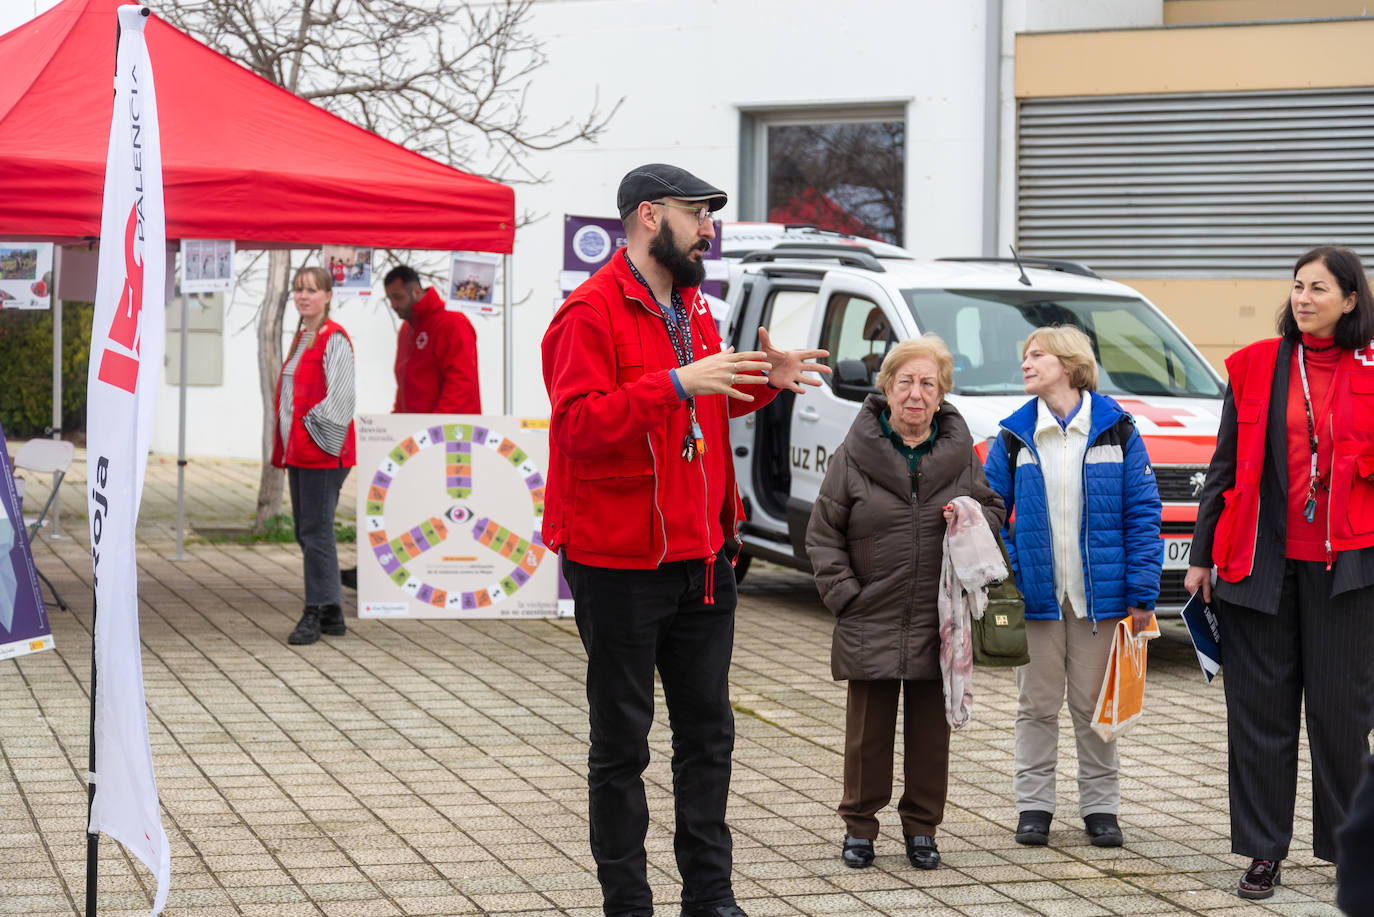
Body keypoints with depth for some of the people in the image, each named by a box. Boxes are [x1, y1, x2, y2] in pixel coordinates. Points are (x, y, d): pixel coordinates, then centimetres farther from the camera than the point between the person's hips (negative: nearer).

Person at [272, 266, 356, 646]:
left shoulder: (334, 339, -10)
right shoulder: (301, 338, 18)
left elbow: (338, 397, -16)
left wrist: (313, 426, -15)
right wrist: (284, 447, 18)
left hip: (323, 450, -10)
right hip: (299, 450, 10)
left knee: (316, 531, -8)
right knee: (306, 531, 11)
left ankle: (316, 614, -5)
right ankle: (332, 614, 17)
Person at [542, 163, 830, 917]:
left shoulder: (691, 308, 15)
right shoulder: (590, 313, -13)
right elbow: (579, 422, -23)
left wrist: (762, 381, 8)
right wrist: (677, 383, -30)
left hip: (702, 555, 8)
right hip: (619, 564, -8)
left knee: (708, 730, 12)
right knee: (622, 740, 2)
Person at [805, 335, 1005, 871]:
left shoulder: (960, 454, 3)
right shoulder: (855, 455, -3)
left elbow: (994, 508, 16)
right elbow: (822, 533, 2)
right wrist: (844, 595, -6)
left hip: (939, 622, 2)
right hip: (871, 621, -2)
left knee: (931, 730, 8)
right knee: (868, 731, 6)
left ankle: (921, 827, 21)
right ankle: (859, 826, 19)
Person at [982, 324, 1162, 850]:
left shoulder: (1115, 430, -1)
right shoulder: (1014, 437, 3)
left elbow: (1143, 512, -2)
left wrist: (1142, 592, -6)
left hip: (1098, 592, -1)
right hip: (1036, 594, 1)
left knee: (1094, 704, 7)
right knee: (1037, 704, 7)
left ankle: (1100, 807, 16)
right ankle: (1034, 805, 17)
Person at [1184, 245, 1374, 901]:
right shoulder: (1256, 367, 6)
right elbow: (1224, 467, 9)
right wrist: (1201, 555, 7)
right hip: (1262, 562, 1)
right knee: (1260, 707, 4)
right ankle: (1264, 852, 12)